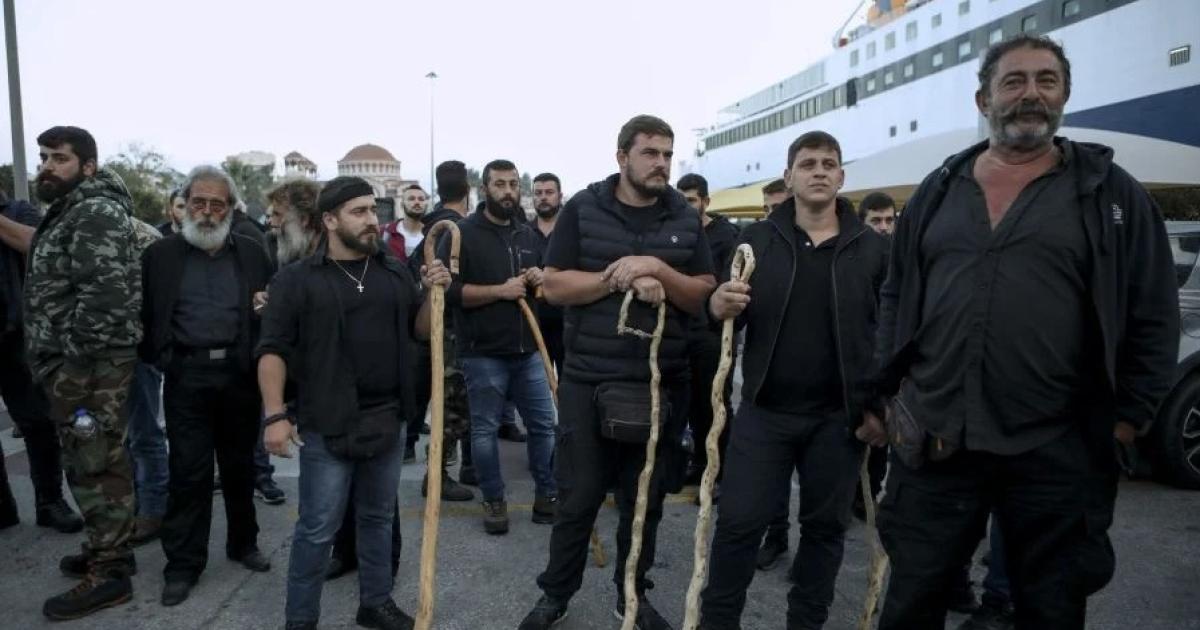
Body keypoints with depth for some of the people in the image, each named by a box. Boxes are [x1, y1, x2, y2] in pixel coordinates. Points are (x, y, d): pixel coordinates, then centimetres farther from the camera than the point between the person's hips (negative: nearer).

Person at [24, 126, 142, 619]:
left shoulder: (97, 212, -14)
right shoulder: (69, 212, 18)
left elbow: (105, 290, -25)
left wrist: (75, 357, -20)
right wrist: (60, 361, 17)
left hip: (89, 363, -10)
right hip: (70, 360, 10)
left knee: (96, 466, -3)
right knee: (88, 462, 18)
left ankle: (109, 574, 7)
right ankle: (106, 549, 31)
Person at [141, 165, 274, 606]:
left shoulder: (252, 253, 7)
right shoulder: (161, 254, 5)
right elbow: (144, 313, 6)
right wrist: (157, 356, -4)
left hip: (239, 373, 1)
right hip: (186, 376, -1)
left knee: (240, 466, 13)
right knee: (188, 471, 2)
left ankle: (243, 543, 29)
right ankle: (183, 564, 14)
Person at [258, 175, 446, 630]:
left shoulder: (395, 273, 8)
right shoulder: (297, 279, -5)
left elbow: (421, 331, 12)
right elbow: (273, 350, -6)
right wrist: (275, 414, -14)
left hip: (388, 420, 5)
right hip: (327, 426, -4)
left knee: (379, 518, 17)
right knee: (317, 528, 3)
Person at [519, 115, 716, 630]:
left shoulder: (686, 219, 5)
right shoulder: (582, 209, 0)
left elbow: (706, 297, 2)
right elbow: (554, 286, -5)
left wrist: (657, 269, -15)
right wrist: (618, 278, -17)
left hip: (662, 385, 2)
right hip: (588, 381, -2)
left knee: (645, 499, 14)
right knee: (577, 498, 8)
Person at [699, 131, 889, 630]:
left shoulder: (873, 248, 0)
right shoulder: (757, 240, 1)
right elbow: (722, 311, 3)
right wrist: (719, 306, -20)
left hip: (839, 415, 1)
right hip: (765, 410, 0)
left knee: (826, 527, 13)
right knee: (738, 522, 3)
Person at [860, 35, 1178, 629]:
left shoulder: (1111, 192, 3)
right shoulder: (938, 190, 10)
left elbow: (1153, 317, 3)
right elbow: (896, 299, 13)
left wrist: (1127, 417, -2)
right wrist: (883, 393, 9)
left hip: (1056, 451, -1)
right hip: (932, 441, 2)